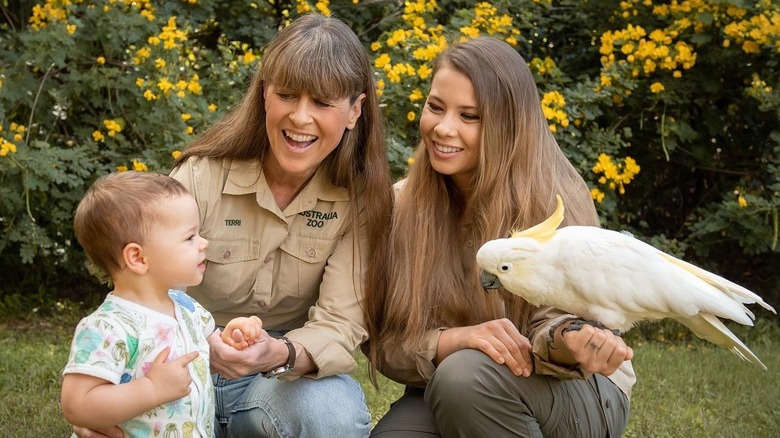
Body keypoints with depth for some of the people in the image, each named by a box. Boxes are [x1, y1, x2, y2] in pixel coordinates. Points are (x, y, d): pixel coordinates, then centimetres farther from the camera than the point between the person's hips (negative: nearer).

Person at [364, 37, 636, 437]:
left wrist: (570, 342, -43)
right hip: (448, 391, 3)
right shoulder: (403, 205, -8)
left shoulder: (552, 202, -18)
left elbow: (554, 319, -18)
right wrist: (451, 340, -31)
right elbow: (388, 343, -9)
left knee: (468, 375, -34)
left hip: (579, 394, -2)